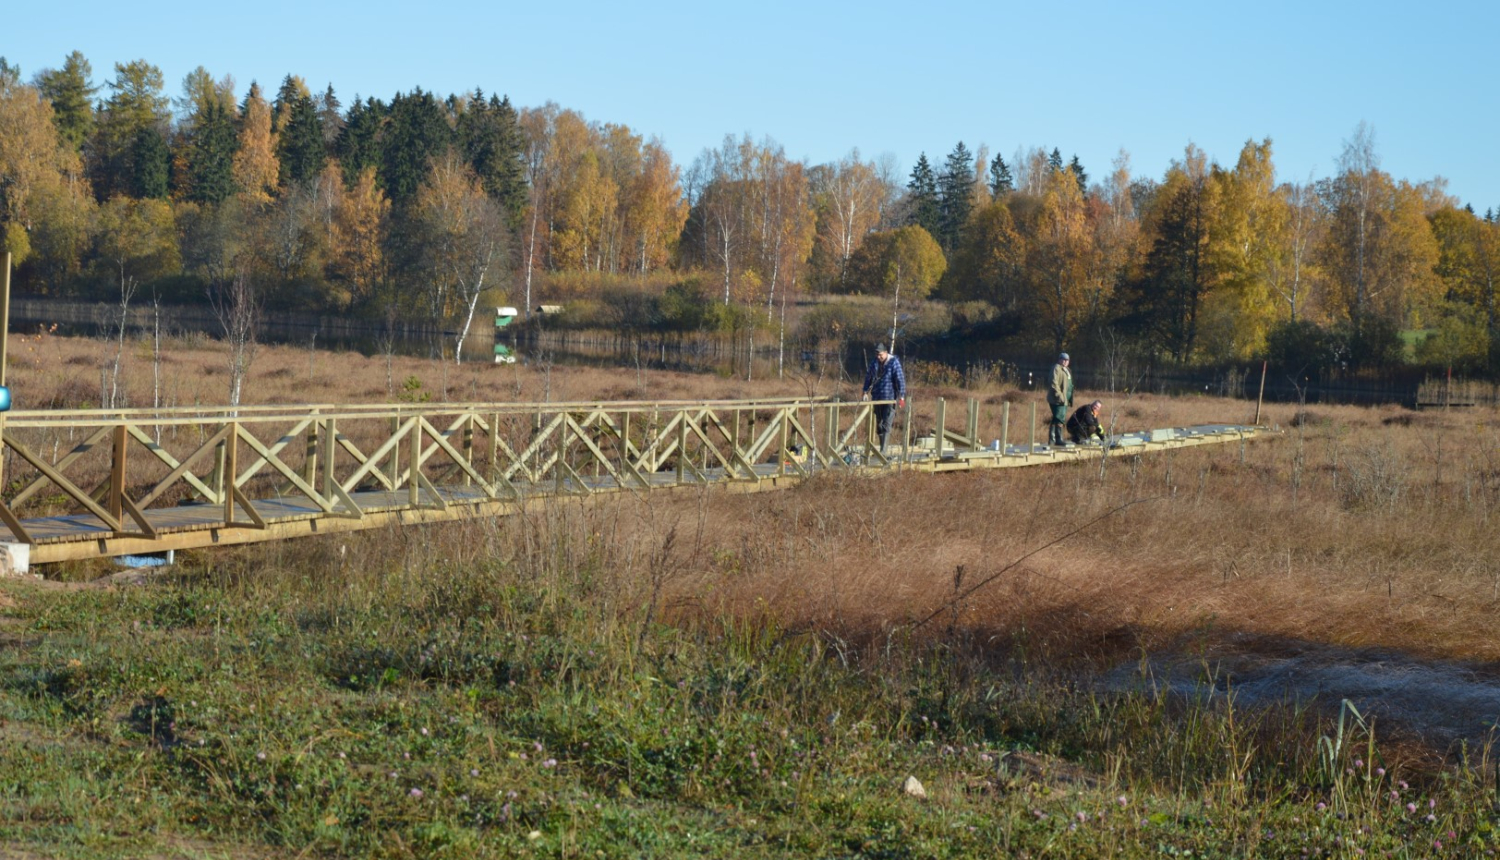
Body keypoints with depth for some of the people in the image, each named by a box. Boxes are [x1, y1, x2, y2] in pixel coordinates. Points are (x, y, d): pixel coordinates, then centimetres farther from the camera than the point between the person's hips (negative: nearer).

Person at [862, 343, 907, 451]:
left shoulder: (894, 362, -10)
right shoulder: (874, 363, 6)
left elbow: (900, 379, -12)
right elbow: (868, 377, 18)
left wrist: (901, 396, -15)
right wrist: (865, 391, 13)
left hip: (890, 398, -6)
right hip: (877, 398, 6)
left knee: (886, 424, -11)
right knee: (879, 423, 12)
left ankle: (883, 449, -14)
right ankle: (882, 446, 22)